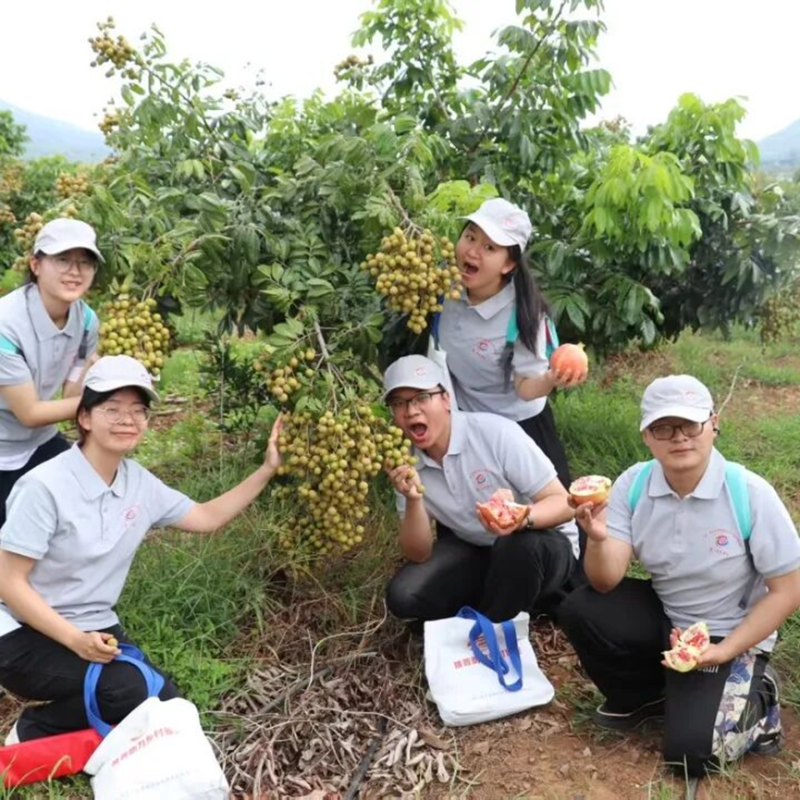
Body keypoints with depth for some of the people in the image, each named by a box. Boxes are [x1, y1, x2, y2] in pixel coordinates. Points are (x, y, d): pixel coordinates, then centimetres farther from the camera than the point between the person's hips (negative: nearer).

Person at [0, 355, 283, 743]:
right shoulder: (45, 486, -20)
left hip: (96, 629, 7)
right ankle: (32, 733, -4)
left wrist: (267, 471, 2)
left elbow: (207, 517, 10)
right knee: (133, 692, -28)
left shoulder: (140, 483, 0)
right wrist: (75, 640, -26)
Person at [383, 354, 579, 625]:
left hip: (545, 546, -3)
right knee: (403, 596, -18)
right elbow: (419, 555, -10)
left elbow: (563, 504, -22)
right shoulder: (405, 463, -9)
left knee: (517, 545, -37)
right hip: (476, 552, 4)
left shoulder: (496, 433, -25)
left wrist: (522, 519, -43)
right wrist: (413, 500, -28)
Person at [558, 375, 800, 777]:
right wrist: (598, 539, -39)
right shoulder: (633, 485, -14)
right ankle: (644, 697, 7)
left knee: (688, 752, -19)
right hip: (662, 616, 4)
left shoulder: (750, 494, -23)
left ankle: (754, 702, 14)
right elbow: (606, 582, -17)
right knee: (578, 610, -20)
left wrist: (725, 651, -20)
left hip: (726, 634, -4)